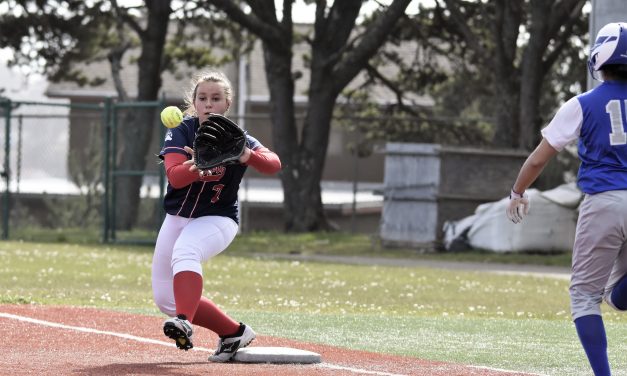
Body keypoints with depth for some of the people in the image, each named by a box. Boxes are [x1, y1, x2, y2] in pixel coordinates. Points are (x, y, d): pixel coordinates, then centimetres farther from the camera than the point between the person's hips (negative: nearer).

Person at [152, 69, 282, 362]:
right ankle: (233, 333, 17)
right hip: (177, 217, 5)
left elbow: (274, 164, -25)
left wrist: (248, 156, -45)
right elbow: (174, 176, -22)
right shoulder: (181, 132, -6)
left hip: (218, 218, -4)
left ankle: (184, 322, -55)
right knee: (165, 300, 4)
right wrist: (195, 168, -43)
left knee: (185, 250, -37)